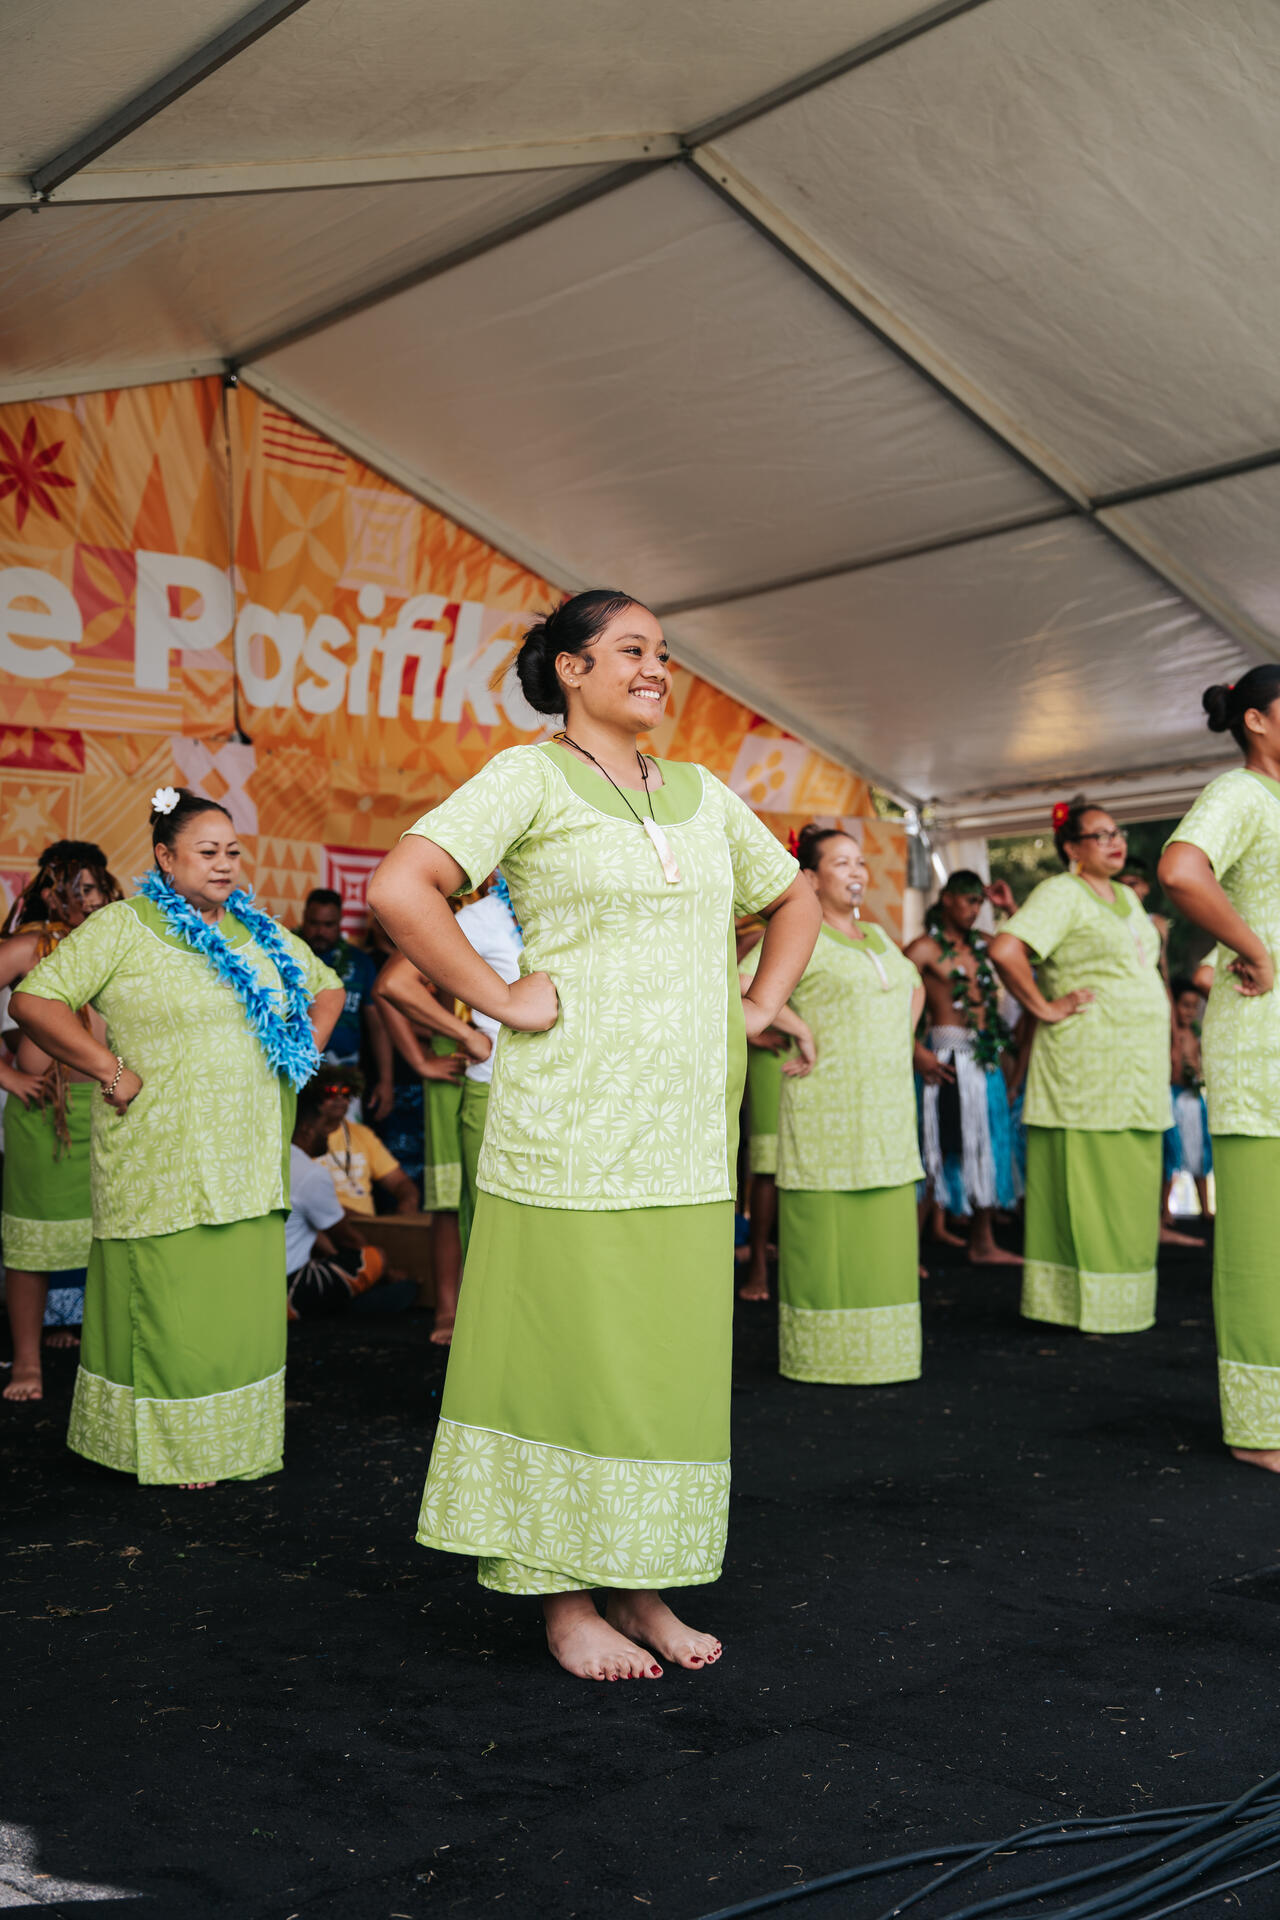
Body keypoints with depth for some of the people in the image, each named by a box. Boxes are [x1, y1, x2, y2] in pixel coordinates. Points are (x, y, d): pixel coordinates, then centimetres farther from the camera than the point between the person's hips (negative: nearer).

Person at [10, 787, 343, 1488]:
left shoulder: (260, 934, 13)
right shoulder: (123, 926, -5)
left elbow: (328, 988, 28)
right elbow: (34, 1000, -11)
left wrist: (306, 1053, 13)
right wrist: (113, 1071, -14)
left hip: (251, 1160, 5)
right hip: (163, 1161, -5)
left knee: (245, 1305, 9)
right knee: (168, 1311, 0)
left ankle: (232, 1444, 23)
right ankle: (169, 1450, 15)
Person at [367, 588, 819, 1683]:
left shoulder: (701, 793, 15)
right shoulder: (532, 777, -3)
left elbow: (794, 899, 27)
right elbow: (402, 889, -15)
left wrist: (762, 1002, 13)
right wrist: (502, 999, -14)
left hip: (690, 1125, 6)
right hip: (572, 1120, -6)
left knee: (675, 1353, 9)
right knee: (570, 1350, 0)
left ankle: (639, 1587, 22)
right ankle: (566, 1601, 14)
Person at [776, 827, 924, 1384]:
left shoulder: (877, 937, 17)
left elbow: (915, 986, 34)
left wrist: (902, 1039, 19)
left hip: (887, 1107, 8)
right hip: (827, 1106, -7)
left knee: (883, 1234, 10)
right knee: (826, 1238, -3)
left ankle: (879, 1354, 20)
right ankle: (825, 1356, 6)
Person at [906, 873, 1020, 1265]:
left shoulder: (980, 945, 14)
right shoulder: (926, 947, -6)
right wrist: (916, 1052, -18)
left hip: (986, 1056, 7)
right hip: (948, 1057, -7)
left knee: (986, 1147, 11)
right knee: (941, 1148, -7)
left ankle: (983, 1244, 22)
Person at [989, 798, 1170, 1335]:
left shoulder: (1126, 897, 19)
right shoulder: (1061, 893, -8)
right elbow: (1004, 950, -22)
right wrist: (1045, 1008, -15)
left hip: (1138, 1069, 9)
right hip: (1086, 1066, -9)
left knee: (1130, 1186, 10)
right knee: (1085, 1184, -6)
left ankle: (1120, 1304, 17)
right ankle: (1083, 1307, 0)